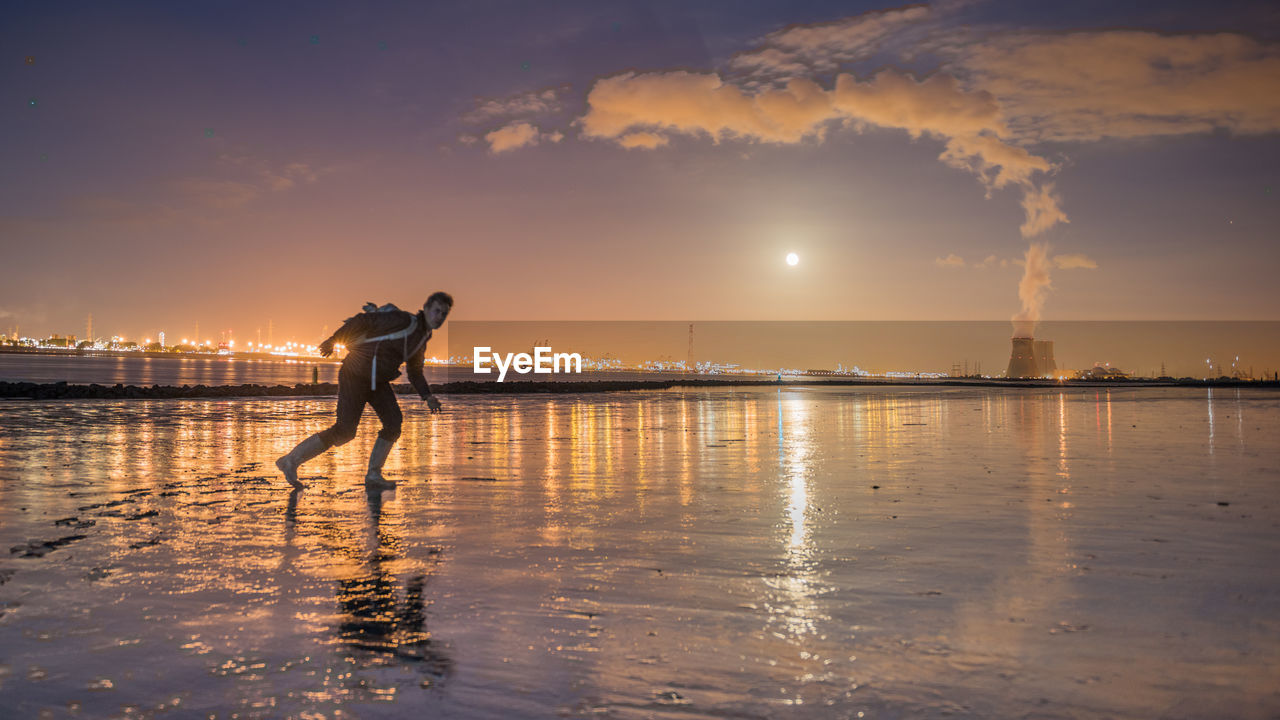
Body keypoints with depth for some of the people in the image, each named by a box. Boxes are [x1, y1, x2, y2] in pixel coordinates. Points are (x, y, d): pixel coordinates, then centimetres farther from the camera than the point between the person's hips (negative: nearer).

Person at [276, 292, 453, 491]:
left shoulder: (422, 337, 9)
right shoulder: (404, 320, -17)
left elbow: (415, 372, 20)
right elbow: (362, 321, -16)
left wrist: (428, 396, 5)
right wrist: (332, 341, -14)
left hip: (377, 380, 8)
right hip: (356, 375, -8)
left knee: (394, 423, -7)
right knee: (344, 431, -8)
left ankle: (373, 476, 3)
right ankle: (290, 461, 4)